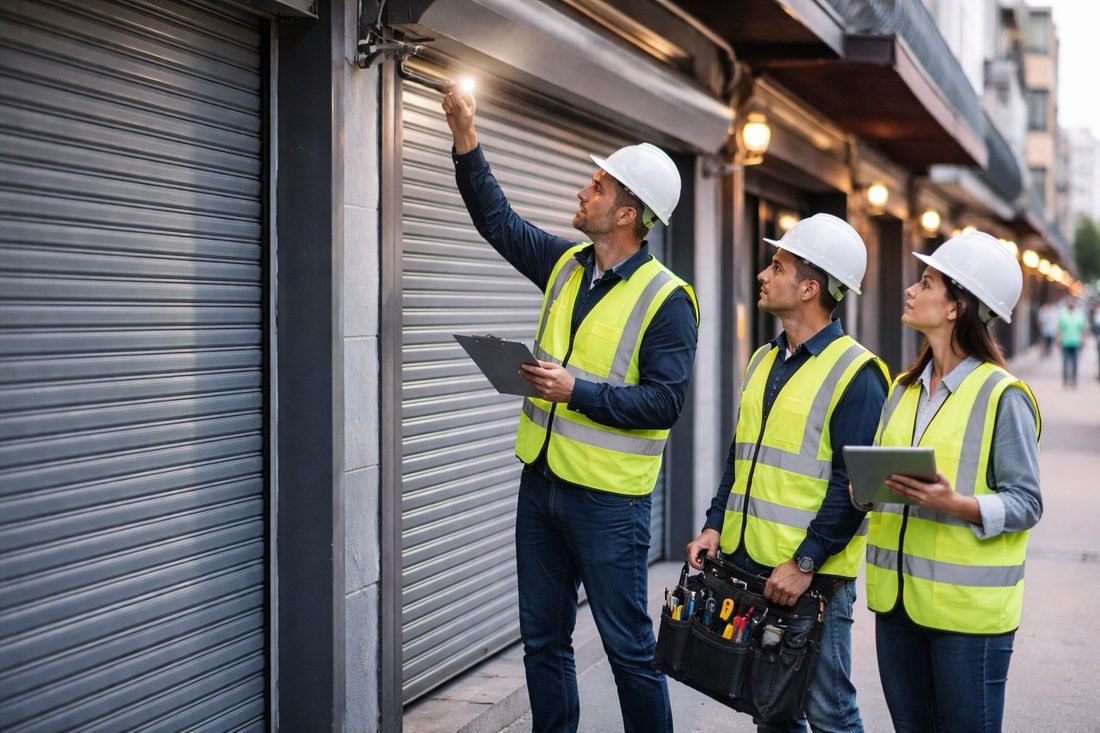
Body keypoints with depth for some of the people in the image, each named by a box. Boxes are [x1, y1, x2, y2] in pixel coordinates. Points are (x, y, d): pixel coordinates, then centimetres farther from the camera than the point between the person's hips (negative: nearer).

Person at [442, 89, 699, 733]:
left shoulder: (666, 300, -14)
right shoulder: (566, 266, 7)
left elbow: (664, 402, -19)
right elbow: (499, 220, 16)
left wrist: (577, 390, -25)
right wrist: (467, 137, 9)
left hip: (608, 500, -7)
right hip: (542, 484, 7)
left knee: (629, 648, 4)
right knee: (543, 641, 15)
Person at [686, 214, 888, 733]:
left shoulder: (856, 373, -12)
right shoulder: (762, 361, 13)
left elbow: (854, 483, -17)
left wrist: (805, 563, -19)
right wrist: (715, 527, 7)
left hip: (813, 575, -7)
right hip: (746, 563, 7)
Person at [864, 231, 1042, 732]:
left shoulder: (1002, 396, -10)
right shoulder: (905, 389, 11)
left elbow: (1026, 503, -10)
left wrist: (957, 505, -26)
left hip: (968, 605, -6)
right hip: (898, 596, 7)